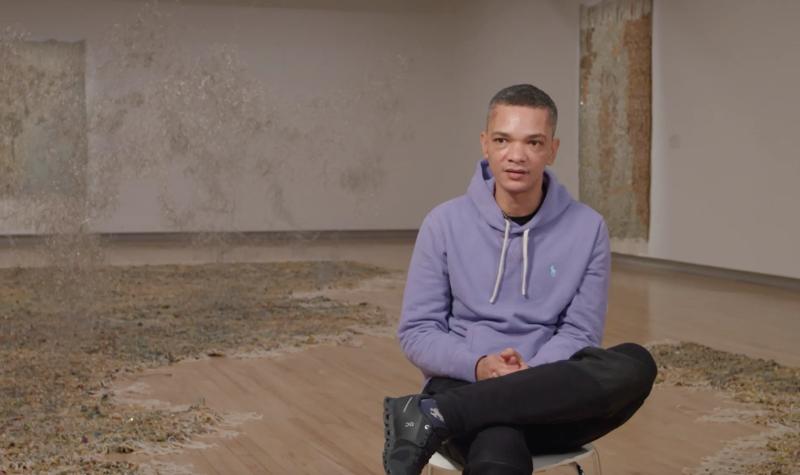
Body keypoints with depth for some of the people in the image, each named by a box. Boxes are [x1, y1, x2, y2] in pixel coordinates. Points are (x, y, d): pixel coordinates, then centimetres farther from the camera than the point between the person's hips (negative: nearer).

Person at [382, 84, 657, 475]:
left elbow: (580, 333, 3)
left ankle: (434, 416, -31)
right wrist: (478, 367, -20)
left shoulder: (587, 229, 3)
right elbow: (416, 331, 2)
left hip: (553, 397, 5)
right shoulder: (445, 223, 1)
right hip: (465, 387, -4)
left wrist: (532, 373, -20)